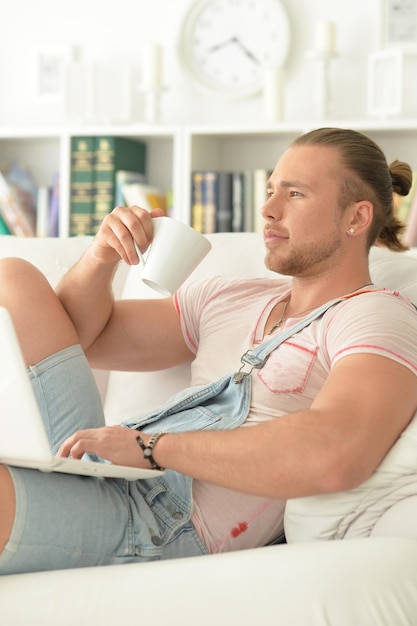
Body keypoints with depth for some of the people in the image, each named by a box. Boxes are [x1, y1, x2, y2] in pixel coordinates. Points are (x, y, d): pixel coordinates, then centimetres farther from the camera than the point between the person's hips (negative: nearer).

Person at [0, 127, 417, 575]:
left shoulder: (379, 318, -4)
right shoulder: (228, 297, 22)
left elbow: (333, 456, -26)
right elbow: (87, 335, 28)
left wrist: (151, 445, -21)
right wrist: (99, 259, 5)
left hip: (158, 524, -9)